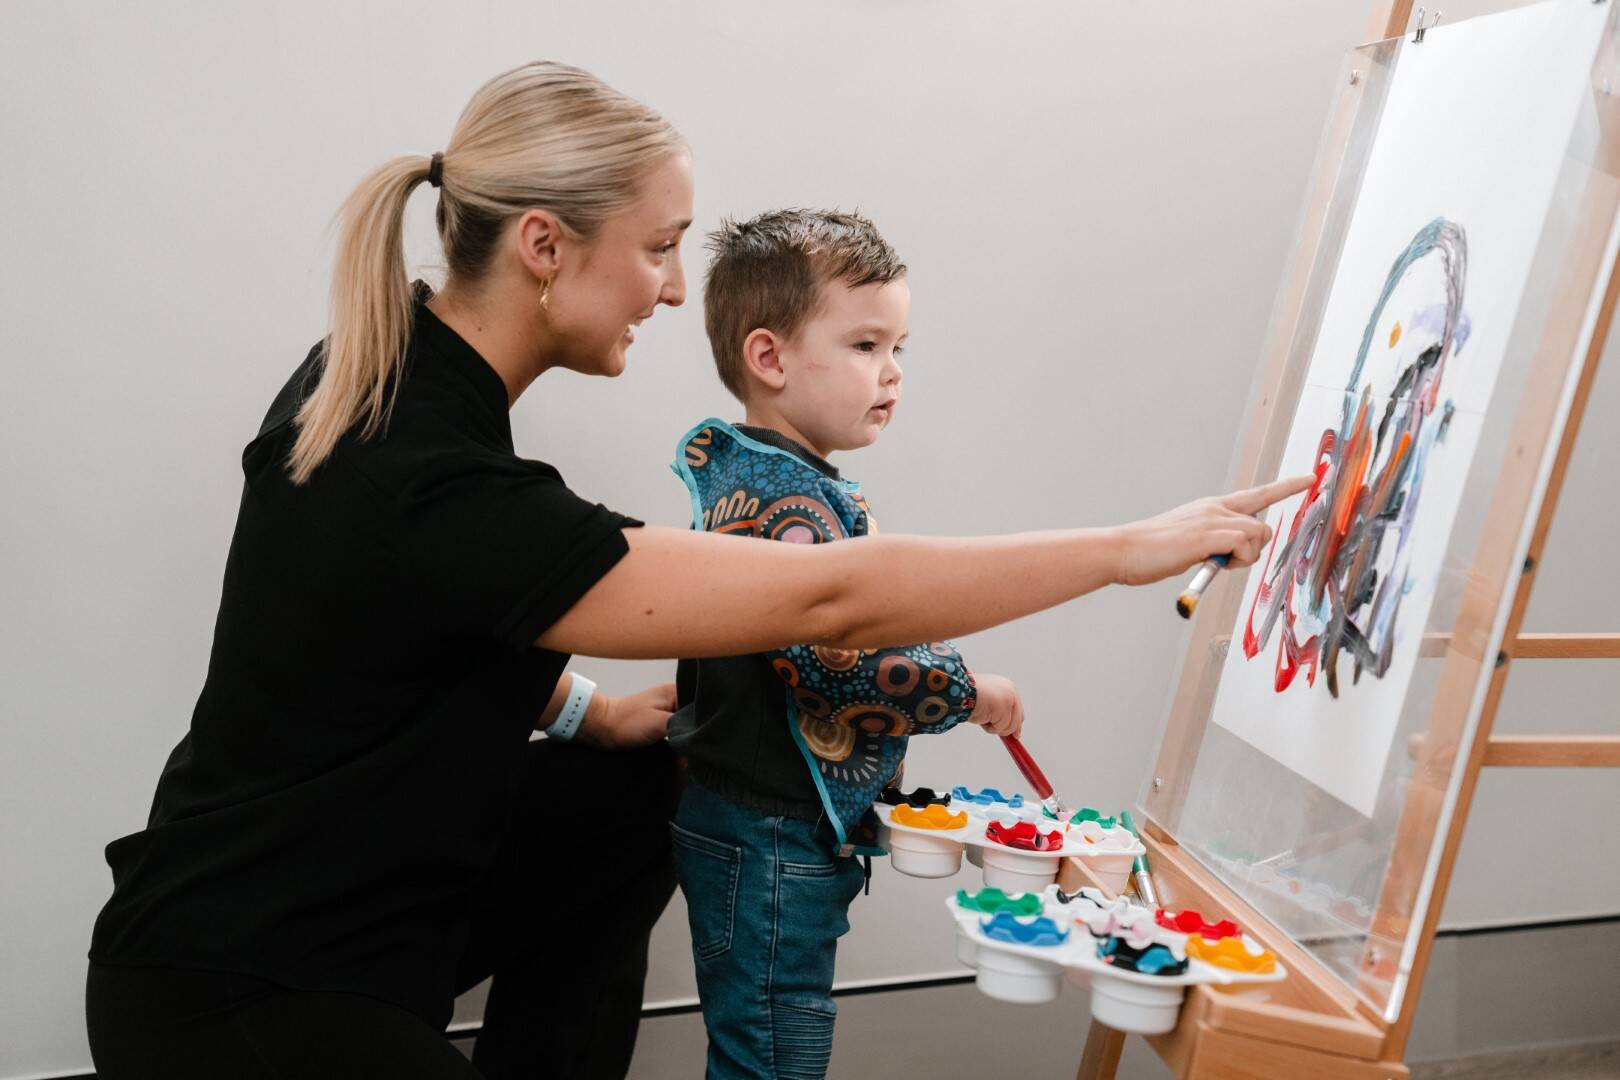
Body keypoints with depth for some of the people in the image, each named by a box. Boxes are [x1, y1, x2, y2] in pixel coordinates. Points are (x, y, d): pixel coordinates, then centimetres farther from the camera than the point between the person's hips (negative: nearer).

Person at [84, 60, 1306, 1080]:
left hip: (344, 875, 9)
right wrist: (1126, 549, -22)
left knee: (647, 791, 15)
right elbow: (831, 598, -30)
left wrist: (582, 711, 4)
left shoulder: (375, 370, -4)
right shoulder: (435, 494, -32)